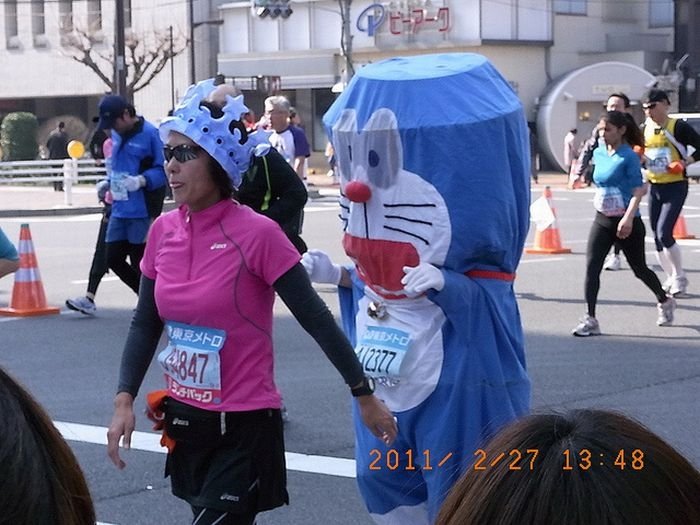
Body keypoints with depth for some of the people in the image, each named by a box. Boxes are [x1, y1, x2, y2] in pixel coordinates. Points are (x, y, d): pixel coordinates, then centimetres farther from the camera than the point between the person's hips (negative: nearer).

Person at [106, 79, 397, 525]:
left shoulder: (257, 234, -16)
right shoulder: (163, 231, 1)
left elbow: (316, 319, -11)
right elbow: (147, 323, 9)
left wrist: (365, 396, -7)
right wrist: (125, 400, -2)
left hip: (244, 428, -6)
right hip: (185, 422, 6)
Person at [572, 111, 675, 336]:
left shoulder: (629, 157, -14)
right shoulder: (599, 153, 5)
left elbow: (638, 189, -21)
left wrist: (628, 218, -30)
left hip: (627, 223, -5)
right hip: (602, 220, 6)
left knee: (639, 269, 11)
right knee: (591, 267, -10)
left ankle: (665, 301, 38)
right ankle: (590, 319, -9)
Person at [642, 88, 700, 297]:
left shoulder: (678, 127, -10)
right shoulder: (644, 129, 7)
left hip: (675, 187, -7)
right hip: (654, 187, 7)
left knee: (664, 233, -16)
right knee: (657, 237, 8)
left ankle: (680, 278, 0)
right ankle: (671, 278, 22)